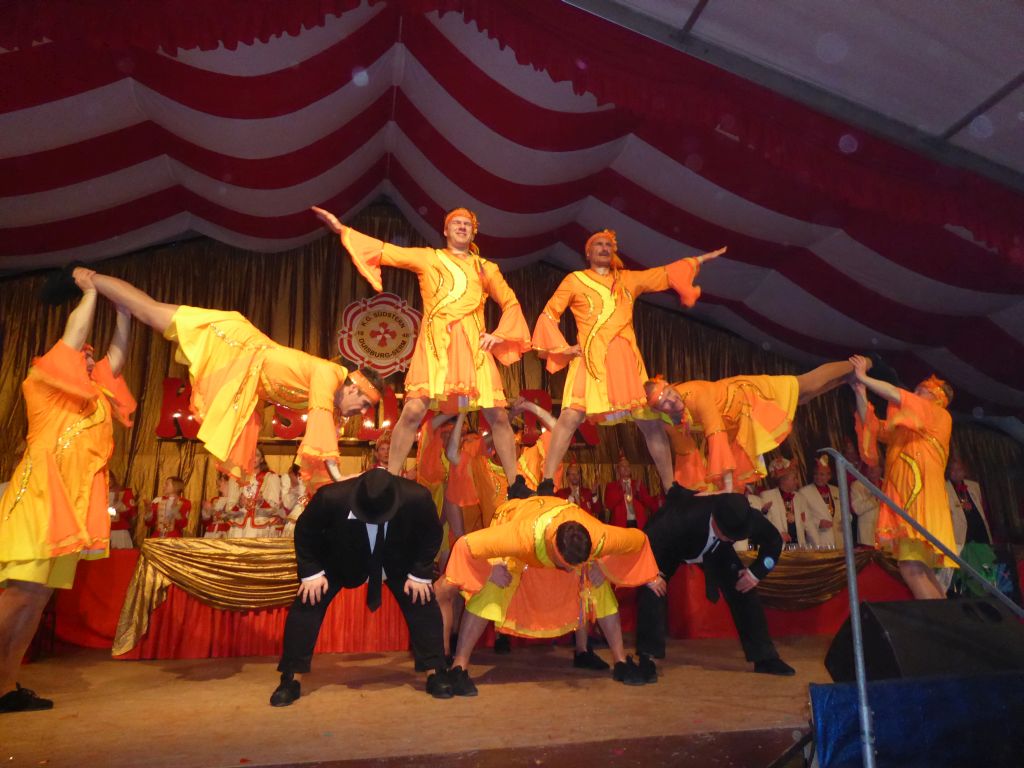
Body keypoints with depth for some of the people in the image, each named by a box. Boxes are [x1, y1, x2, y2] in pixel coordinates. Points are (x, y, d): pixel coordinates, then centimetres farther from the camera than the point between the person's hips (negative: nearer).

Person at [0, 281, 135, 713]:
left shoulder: (97, 397, 19)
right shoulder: (43, 384, 3)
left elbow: (117, 355, 16)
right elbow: (72, 338, -6)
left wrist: (123, 308, 12)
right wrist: (91, 291, 1)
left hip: (71, 507, 7)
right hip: (39, 497, -6)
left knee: (39, 595, 6)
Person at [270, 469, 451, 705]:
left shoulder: (417, 497, -37)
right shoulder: (331, 497, -38)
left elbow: (432, 535, -14)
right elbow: (305, 533, -16)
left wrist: (420, 574, -15)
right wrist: (312, 572, -18)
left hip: (398, 560, 1)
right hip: (340, 559, 0)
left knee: (423, 602, -8)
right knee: (307, 602, -10)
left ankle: (435, 673, 8)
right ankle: (292, 679, 5)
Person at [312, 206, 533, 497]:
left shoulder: (486, 267, 20)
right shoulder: (427, 258, 16)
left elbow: (511, 303, 21)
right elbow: (385, 251, 11)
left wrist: (499, 334, 5)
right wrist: (342, 230, 5)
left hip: (473, 345, 2)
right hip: (435, 343, -2)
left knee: (498, 415, -3)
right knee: (413, 411, -14)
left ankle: (515, 485, 9)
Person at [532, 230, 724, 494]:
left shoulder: (628, 279, 20)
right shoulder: (575, 280, 10)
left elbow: (666, 274, 28)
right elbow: (549, 314, 10)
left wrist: (700, 259, 29)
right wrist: (563, 347, -1)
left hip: (626, 361, 3)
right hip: (590, 360, -3)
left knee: (652, 422, 1)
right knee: (570, 418, -18)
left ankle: (670, 487, 11)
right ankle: (546, 484, -12)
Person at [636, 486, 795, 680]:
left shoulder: (748, 517, -32)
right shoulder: (685, 517, -47)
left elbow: (774, 541, -10)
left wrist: (756, 572, -17)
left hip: (714, 548, 4)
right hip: (669, 546, -4)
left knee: (744, 589, -7)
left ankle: (764, 657, 12)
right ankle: (647, 658, -12)